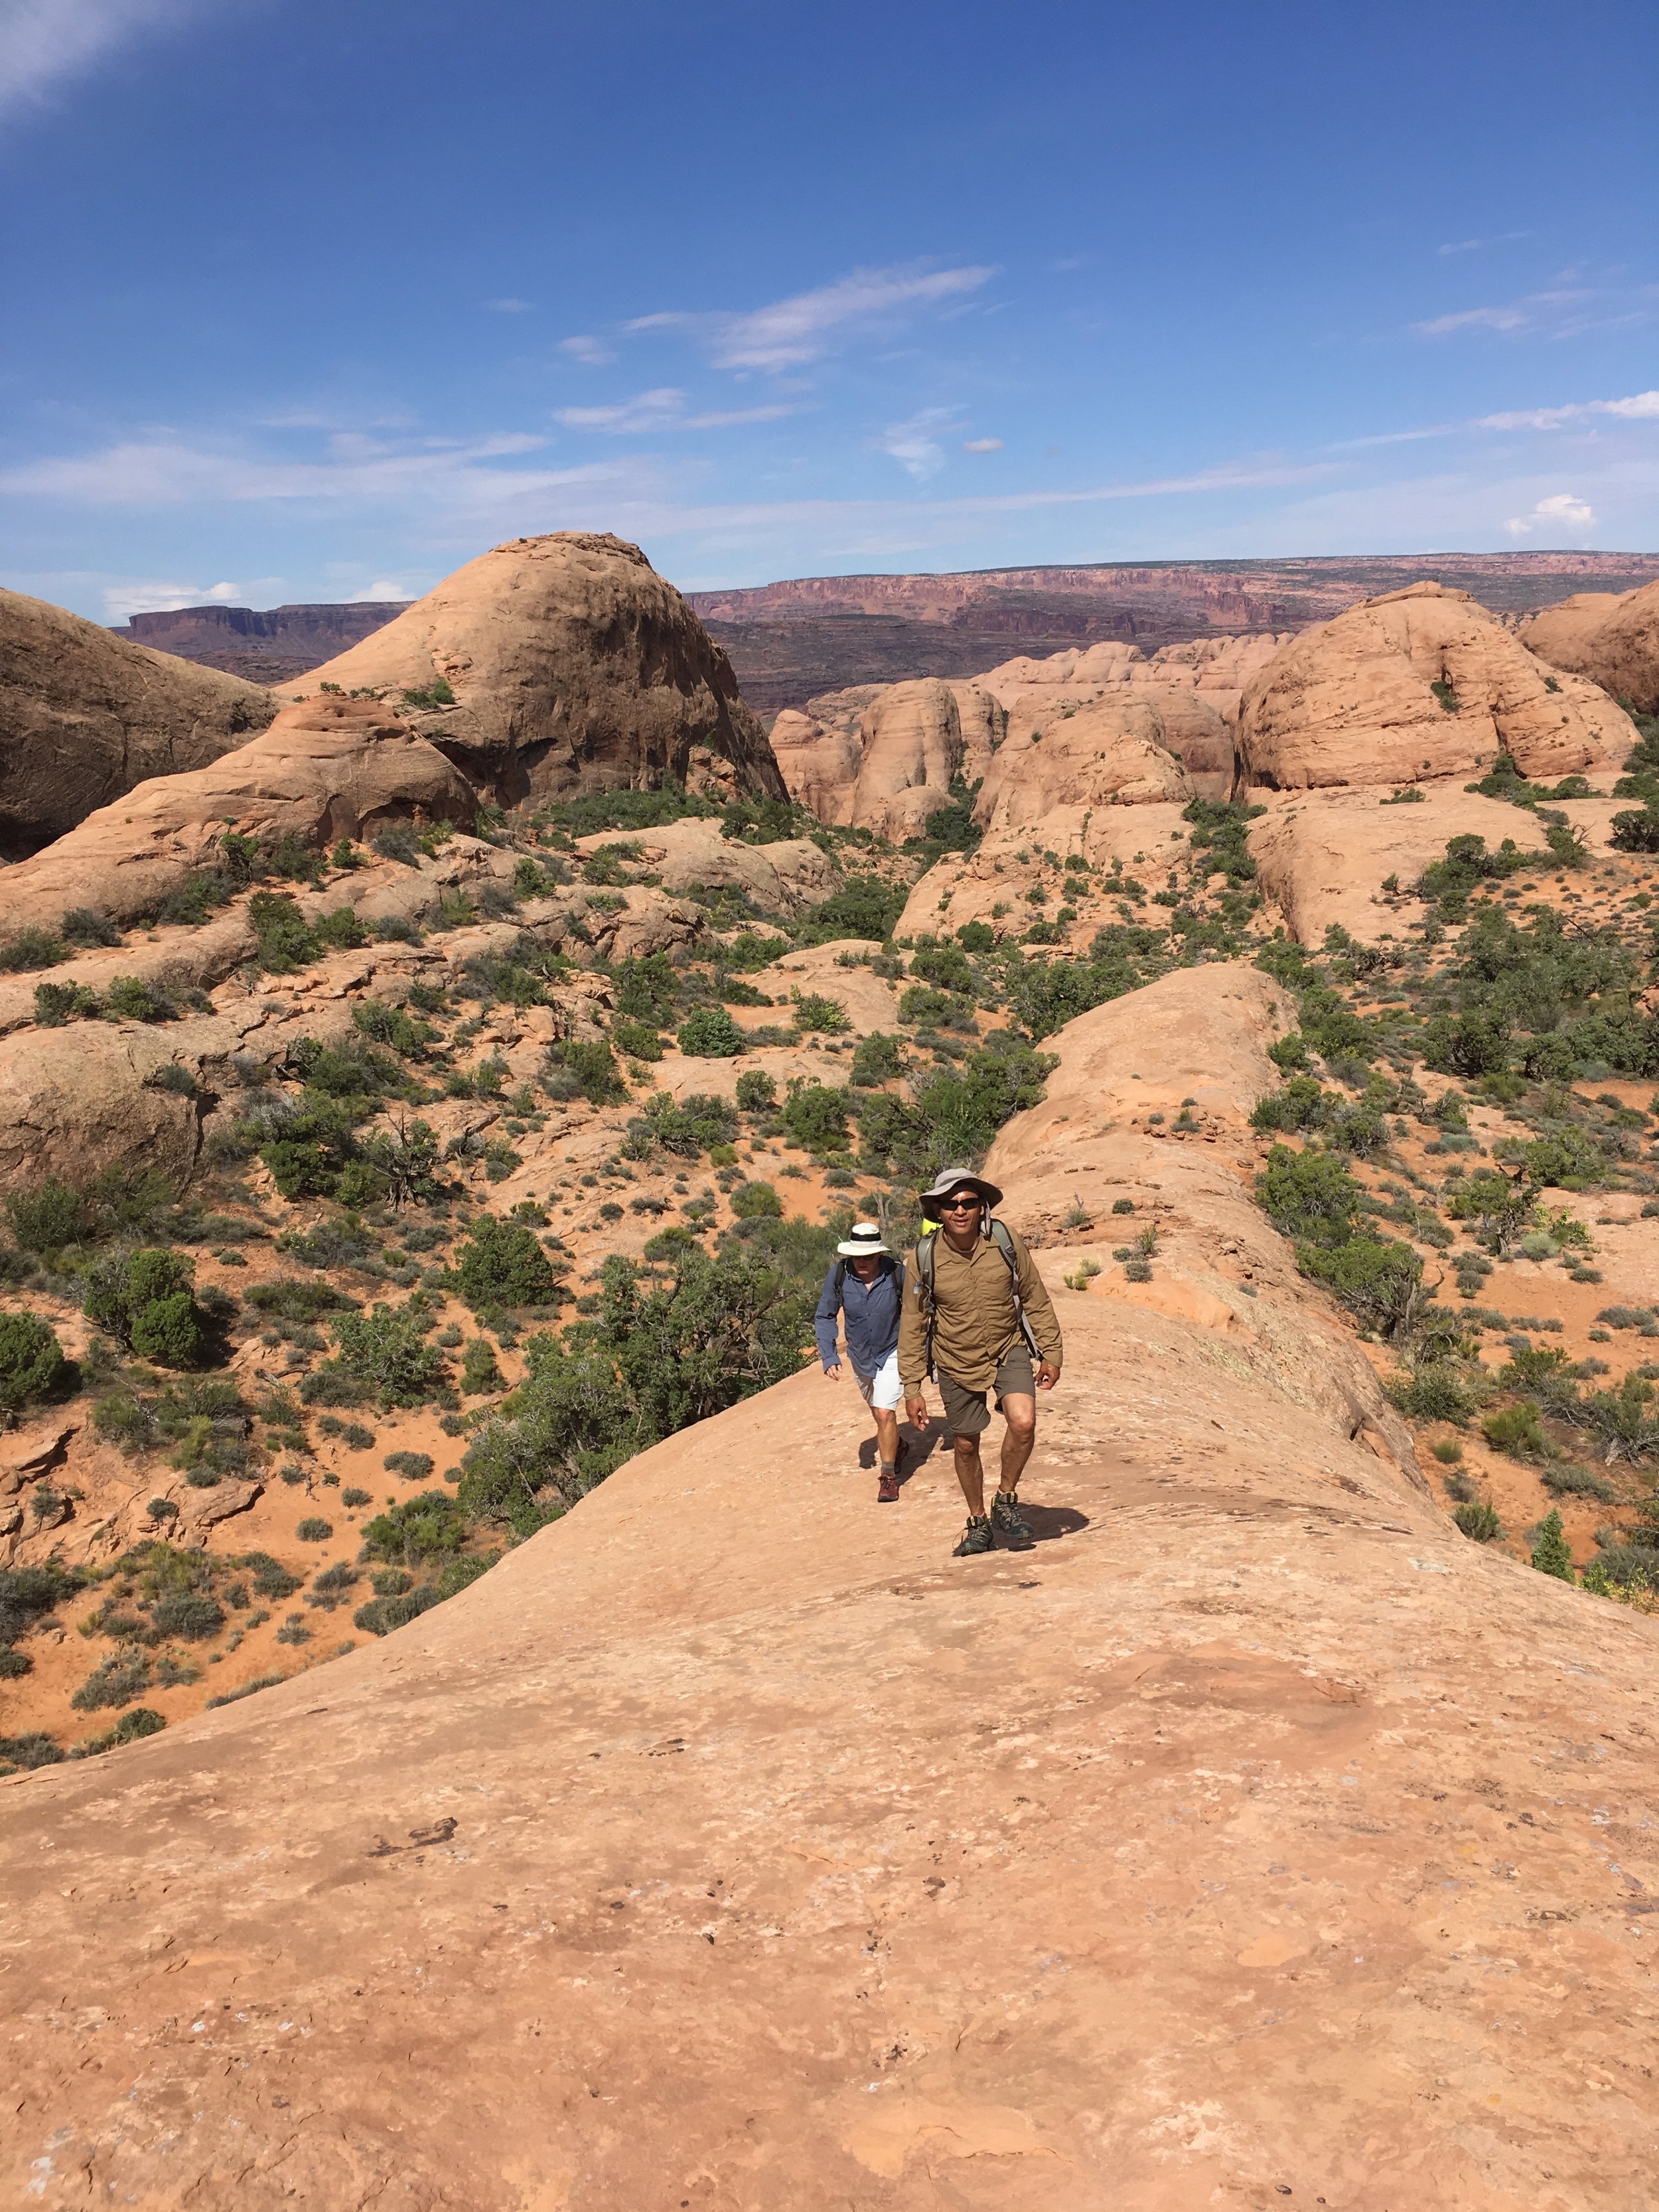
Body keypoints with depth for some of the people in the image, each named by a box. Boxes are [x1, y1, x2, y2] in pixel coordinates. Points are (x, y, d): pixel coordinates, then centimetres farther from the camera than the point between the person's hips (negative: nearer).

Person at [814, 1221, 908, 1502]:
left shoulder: (897, 1274, -25)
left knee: (885, 1414, -14)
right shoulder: (838, 1275, -21)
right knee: (878, 1412, 22)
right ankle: (896, 1447, 50)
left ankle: (888, 1476, 1)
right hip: (859, 1355, 4)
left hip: (892, 1353, -3)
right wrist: (829, 1356, -19)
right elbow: (824, 1317, -9)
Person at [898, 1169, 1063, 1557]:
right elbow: (912, 1325, -6)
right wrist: (912, 1388, -7)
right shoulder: (925, 1258, -16)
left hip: (1010, 1350, 0)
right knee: (965, 1446, 11)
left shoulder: (1006, 1241, -14)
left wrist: (1051, 1353, -1)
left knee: (1023, 1423, -23)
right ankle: (979, 1523, 36)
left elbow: (1036, 1300, -1)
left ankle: (1006, 1500, 3)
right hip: (957, 1362, 1)